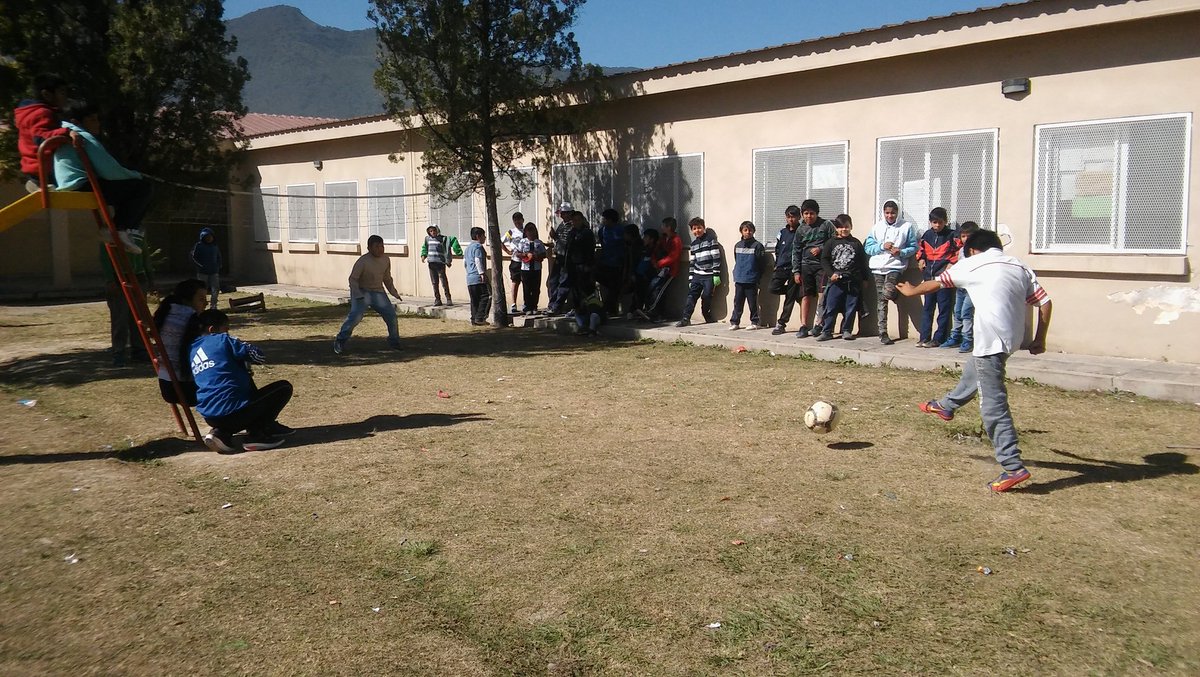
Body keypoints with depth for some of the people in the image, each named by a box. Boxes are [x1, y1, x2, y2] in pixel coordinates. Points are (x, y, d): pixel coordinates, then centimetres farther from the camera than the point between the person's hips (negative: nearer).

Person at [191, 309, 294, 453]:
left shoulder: (192, 351, 16)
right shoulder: (222, 340, -5)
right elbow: (259, 357, -2)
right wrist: (241, 344, 15)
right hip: (232, 411, -8)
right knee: (284, 387, 5)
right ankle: (256, 434, -1)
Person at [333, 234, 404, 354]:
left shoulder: (386, 260, 1)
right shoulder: (363, 261, -19)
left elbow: (387, 278, 16)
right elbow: (353, 279, -16)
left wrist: (394, 293, 14)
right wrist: (358, 295, -27)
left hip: (378, 292, 6)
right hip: (362, 292, -6)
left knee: (391, 315, 0)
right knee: (356, 316, -22)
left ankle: (394, 342, 19)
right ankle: (340, 341, -10)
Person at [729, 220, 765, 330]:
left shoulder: (758, 246, -5)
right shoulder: (737, 246, 10)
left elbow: (761, 263, -5)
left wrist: (757, 277, -5)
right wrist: (736, 274, 12)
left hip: (751, 281, -4)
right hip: (739, 280, 4)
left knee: (753, 303, 2)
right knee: (737, 302, 7)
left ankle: (754, 322, 11)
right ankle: (735, 322, 12)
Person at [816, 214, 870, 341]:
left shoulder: (856, 243, 7)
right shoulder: (831, 243, 4)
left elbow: (863, 262, 9)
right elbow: (824, 260, 1)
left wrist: (865, 278, 9)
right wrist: (831, 274, -10)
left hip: (852, 282, 1)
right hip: (835, 281, -1)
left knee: (850, 308, 4)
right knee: (831, 307, -2)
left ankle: (847, 330, 15)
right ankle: (827, 332, 3)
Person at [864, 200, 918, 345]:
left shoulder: (907, 227, 5)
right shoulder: (877, 227, 11)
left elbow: (913, 247, 4)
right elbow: (868, 247, 6)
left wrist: (901, 252, -13)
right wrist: (882, 246, -9)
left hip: (895, 266, -3)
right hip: (878, 267, 3)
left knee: (887, 293, -27)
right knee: (881, 301, 3)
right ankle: (883, 333, 8)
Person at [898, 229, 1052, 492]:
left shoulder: (971, 264, 3)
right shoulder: (1020, 267, 15)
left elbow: (937, 283, 16)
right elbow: (1045, 303, 9)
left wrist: (912, 291, 35)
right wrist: (1039, 340, 16)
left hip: (991, 340, -7)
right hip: (1012, 339, 7)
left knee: (994, 405, -5)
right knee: (973, 369, 32)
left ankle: (1013, 467, -8)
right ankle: (946, 406, 56)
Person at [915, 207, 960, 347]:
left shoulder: (951, 236, -3)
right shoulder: (926, 235, 9)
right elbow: (920, 249, 22)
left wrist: (951, 264, -15)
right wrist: (921, 259, 5)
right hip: (929, 276, 5)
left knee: (944, 308, -1)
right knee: (927, 307, 8)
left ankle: (938, 338, 2)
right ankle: (924, 337, 13)